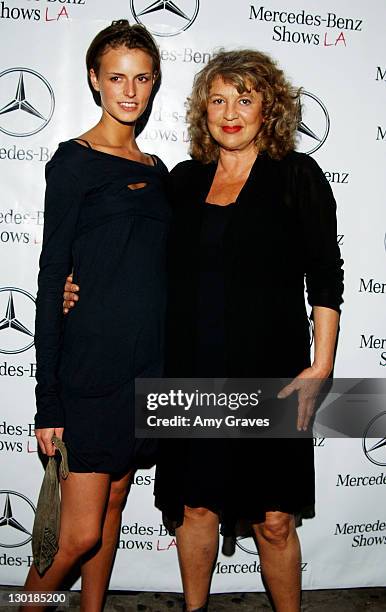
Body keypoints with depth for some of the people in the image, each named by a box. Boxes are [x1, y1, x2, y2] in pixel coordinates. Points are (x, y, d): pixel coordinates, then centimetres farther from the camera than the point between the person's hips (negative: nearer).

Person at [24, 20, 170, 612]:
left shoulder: (155, 170, 13)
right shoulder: (74, 161, -5)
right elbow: (52, 278, -9)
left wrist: (165, 369, 13)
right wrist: (49, 400, -12)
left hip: (147, 365, 6)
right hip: (90, 368, -6)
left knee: (113, 506, 17)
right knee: (81, 534, 0)